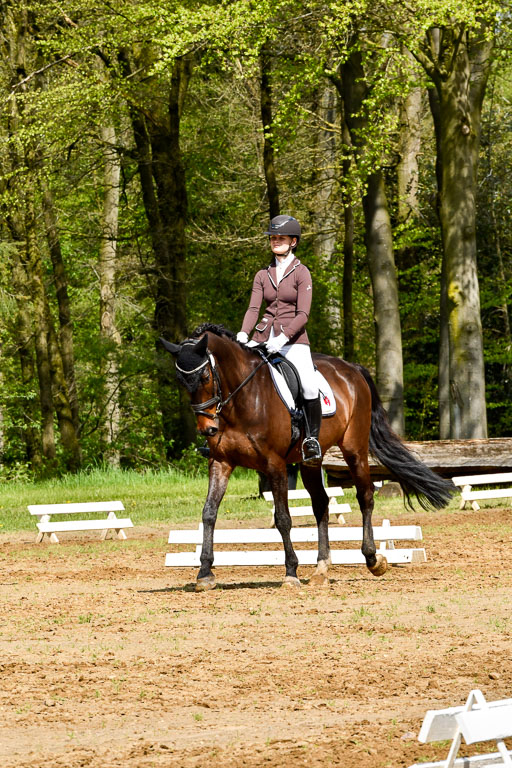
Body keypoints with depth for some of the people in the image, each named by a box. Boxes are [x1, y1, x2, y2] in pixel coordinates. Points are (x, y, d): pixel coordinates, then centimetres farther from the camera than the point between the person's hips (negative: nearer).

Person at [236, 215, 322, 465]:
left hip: (293, 341, -5)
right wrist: (243, 334, -15)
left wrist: (283, 337, -24)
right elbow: (253, 308, 4)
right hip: (263, 338, 5)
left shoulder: (301, 273, 0)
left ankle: (313, 438, -11)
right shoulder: (262, 275, 14)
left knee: (309, 386, -27)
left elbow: (302, 314, -9)